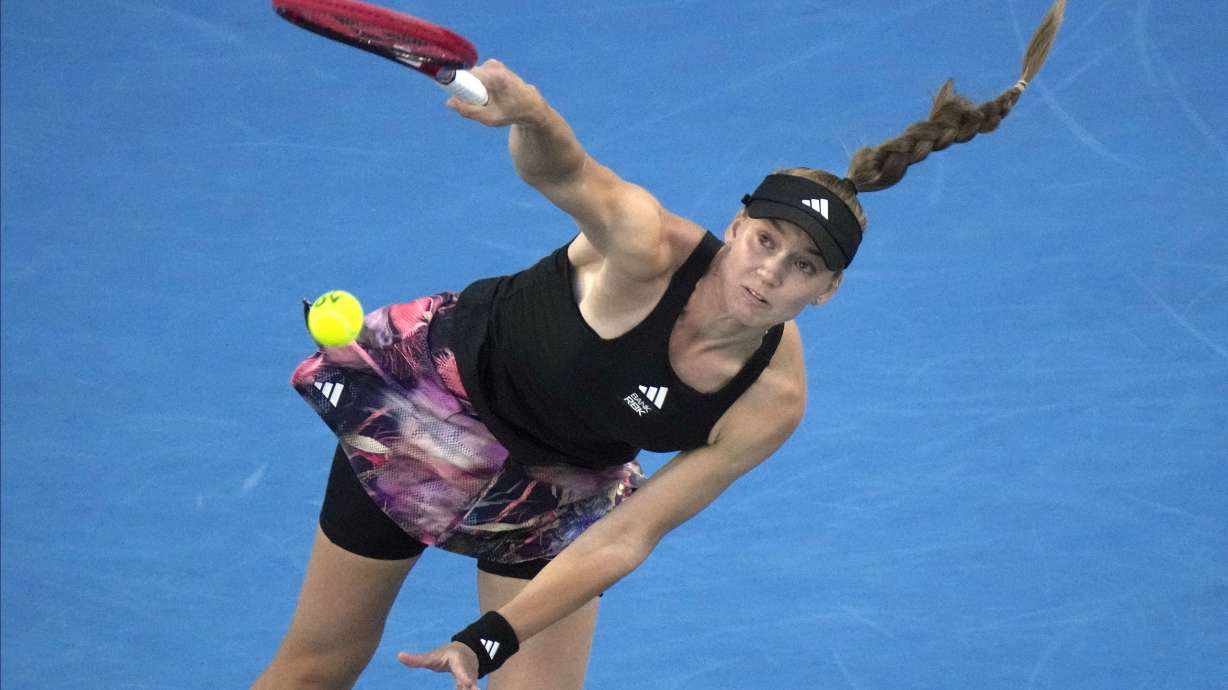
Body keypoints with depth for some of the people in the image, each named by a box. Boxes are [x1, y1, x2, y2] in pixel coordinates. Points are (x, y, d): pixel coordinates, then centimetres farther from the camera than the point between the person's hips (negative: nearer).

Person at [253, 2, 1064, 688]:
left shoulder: (772, 403, -23)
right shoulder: (651, 248, -34)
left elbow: (626, 535, -22)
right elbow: (564, 171, -55)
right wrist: (526, 112, -79)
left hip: (560, 491, 3)